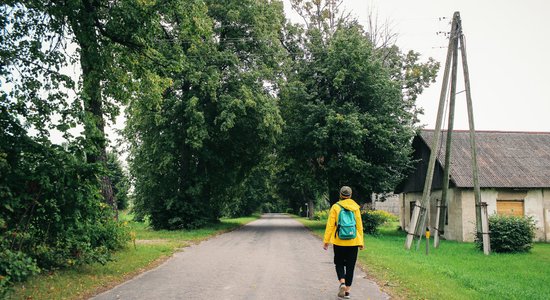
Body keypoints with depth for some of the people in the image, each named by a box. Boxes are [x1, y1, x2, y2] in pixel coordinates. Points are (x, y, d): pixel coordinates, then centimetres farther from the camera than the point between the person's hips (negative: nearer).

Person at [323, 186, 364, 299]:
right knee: (350, 266, 11)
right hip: (353, 241, 2)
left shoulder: (335, 207, -5)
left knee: (339, 263, 16)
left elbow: (330, 225, -7)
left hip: (339, 241, -1)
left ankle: (342, 282, -7)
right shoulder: (355, 207, 1)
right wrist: (361, 242, 8)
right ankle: (347, 291, 13)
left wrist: (326, 240, -2)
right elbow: (359, 225, 2)